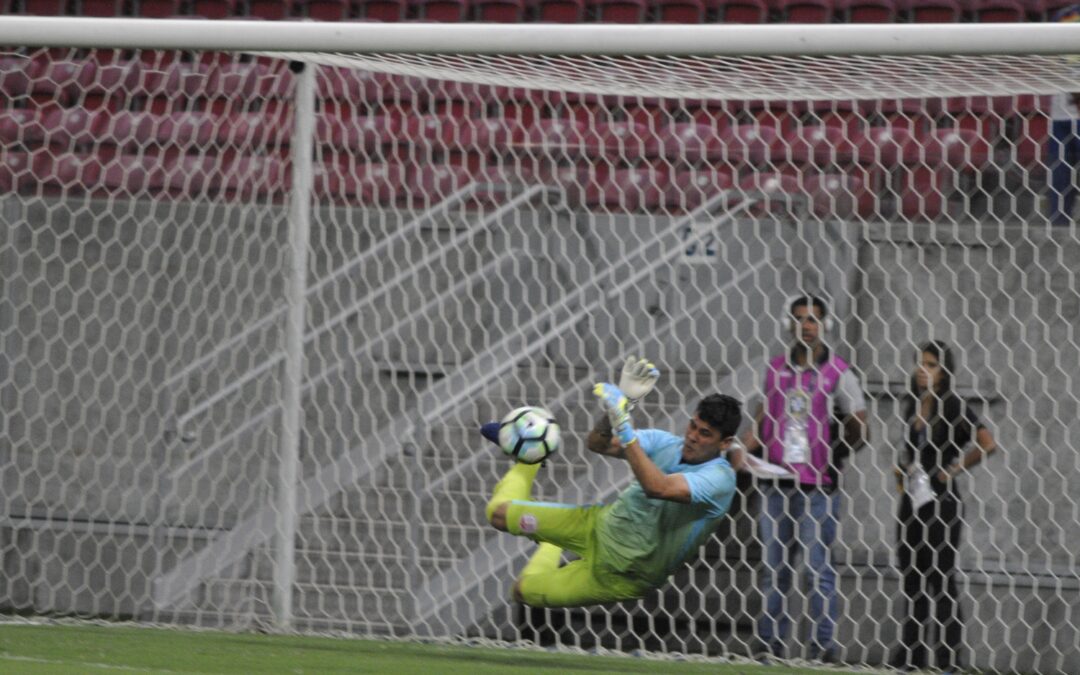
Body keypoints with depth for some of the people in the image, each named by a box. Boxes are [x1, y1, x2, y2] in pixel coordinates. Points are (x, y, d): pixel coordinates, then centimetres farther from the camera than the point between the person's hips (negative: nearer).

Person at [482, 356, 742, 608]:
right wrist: (621, 403, -28)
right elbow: (597, 444, -9)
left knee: (526, 592, 0)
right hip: (601, 526, 5)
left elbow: (658, 488, -41)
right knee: (500, 512, 7)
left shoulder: (720, 477, -25)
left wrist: (624, 428, -44)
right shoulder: (667, 443, -5)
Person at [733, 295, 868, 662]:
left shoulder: (837, 373, -2)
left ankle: (823, 645, -4)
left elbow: (859, 427, -2)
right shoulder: (776, 368, 12)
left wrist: (836, 454, -15)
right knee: (773, 566, 9)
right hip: (776, 482, 5)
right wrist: (743, 449, 4)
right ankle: (768, 643, 14)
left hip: (817, 485, -5)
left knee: (819, 567, -6)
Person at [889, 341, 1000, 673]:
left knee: (940, 575, -7)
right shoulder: (912, 406, 12)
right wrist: (903, 465, 9)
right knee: (910, 571, 9)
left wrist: (954, 469, -14)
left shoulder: (954, 407, -9)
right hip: (912, 499, 7)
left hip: (941, 500, -7)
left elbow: (987, 444, -19)